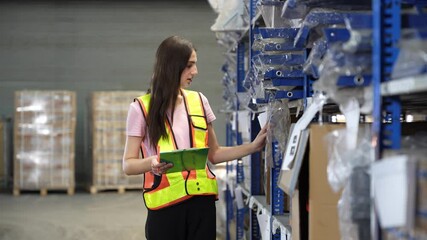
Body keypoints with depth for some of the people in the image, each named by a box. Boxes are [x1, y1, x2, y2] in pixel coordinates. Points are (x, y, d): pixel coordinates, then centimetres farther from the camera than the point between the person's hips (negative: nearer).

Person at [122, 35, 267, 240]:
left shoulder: (199, 101, 10)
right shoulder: (141, 108, -1)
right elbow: (128, 165, -2)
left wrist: (253, 147, 7)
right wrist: (151, 163, -22)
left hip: (202, 202, 3)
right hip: (165, 205, -3)